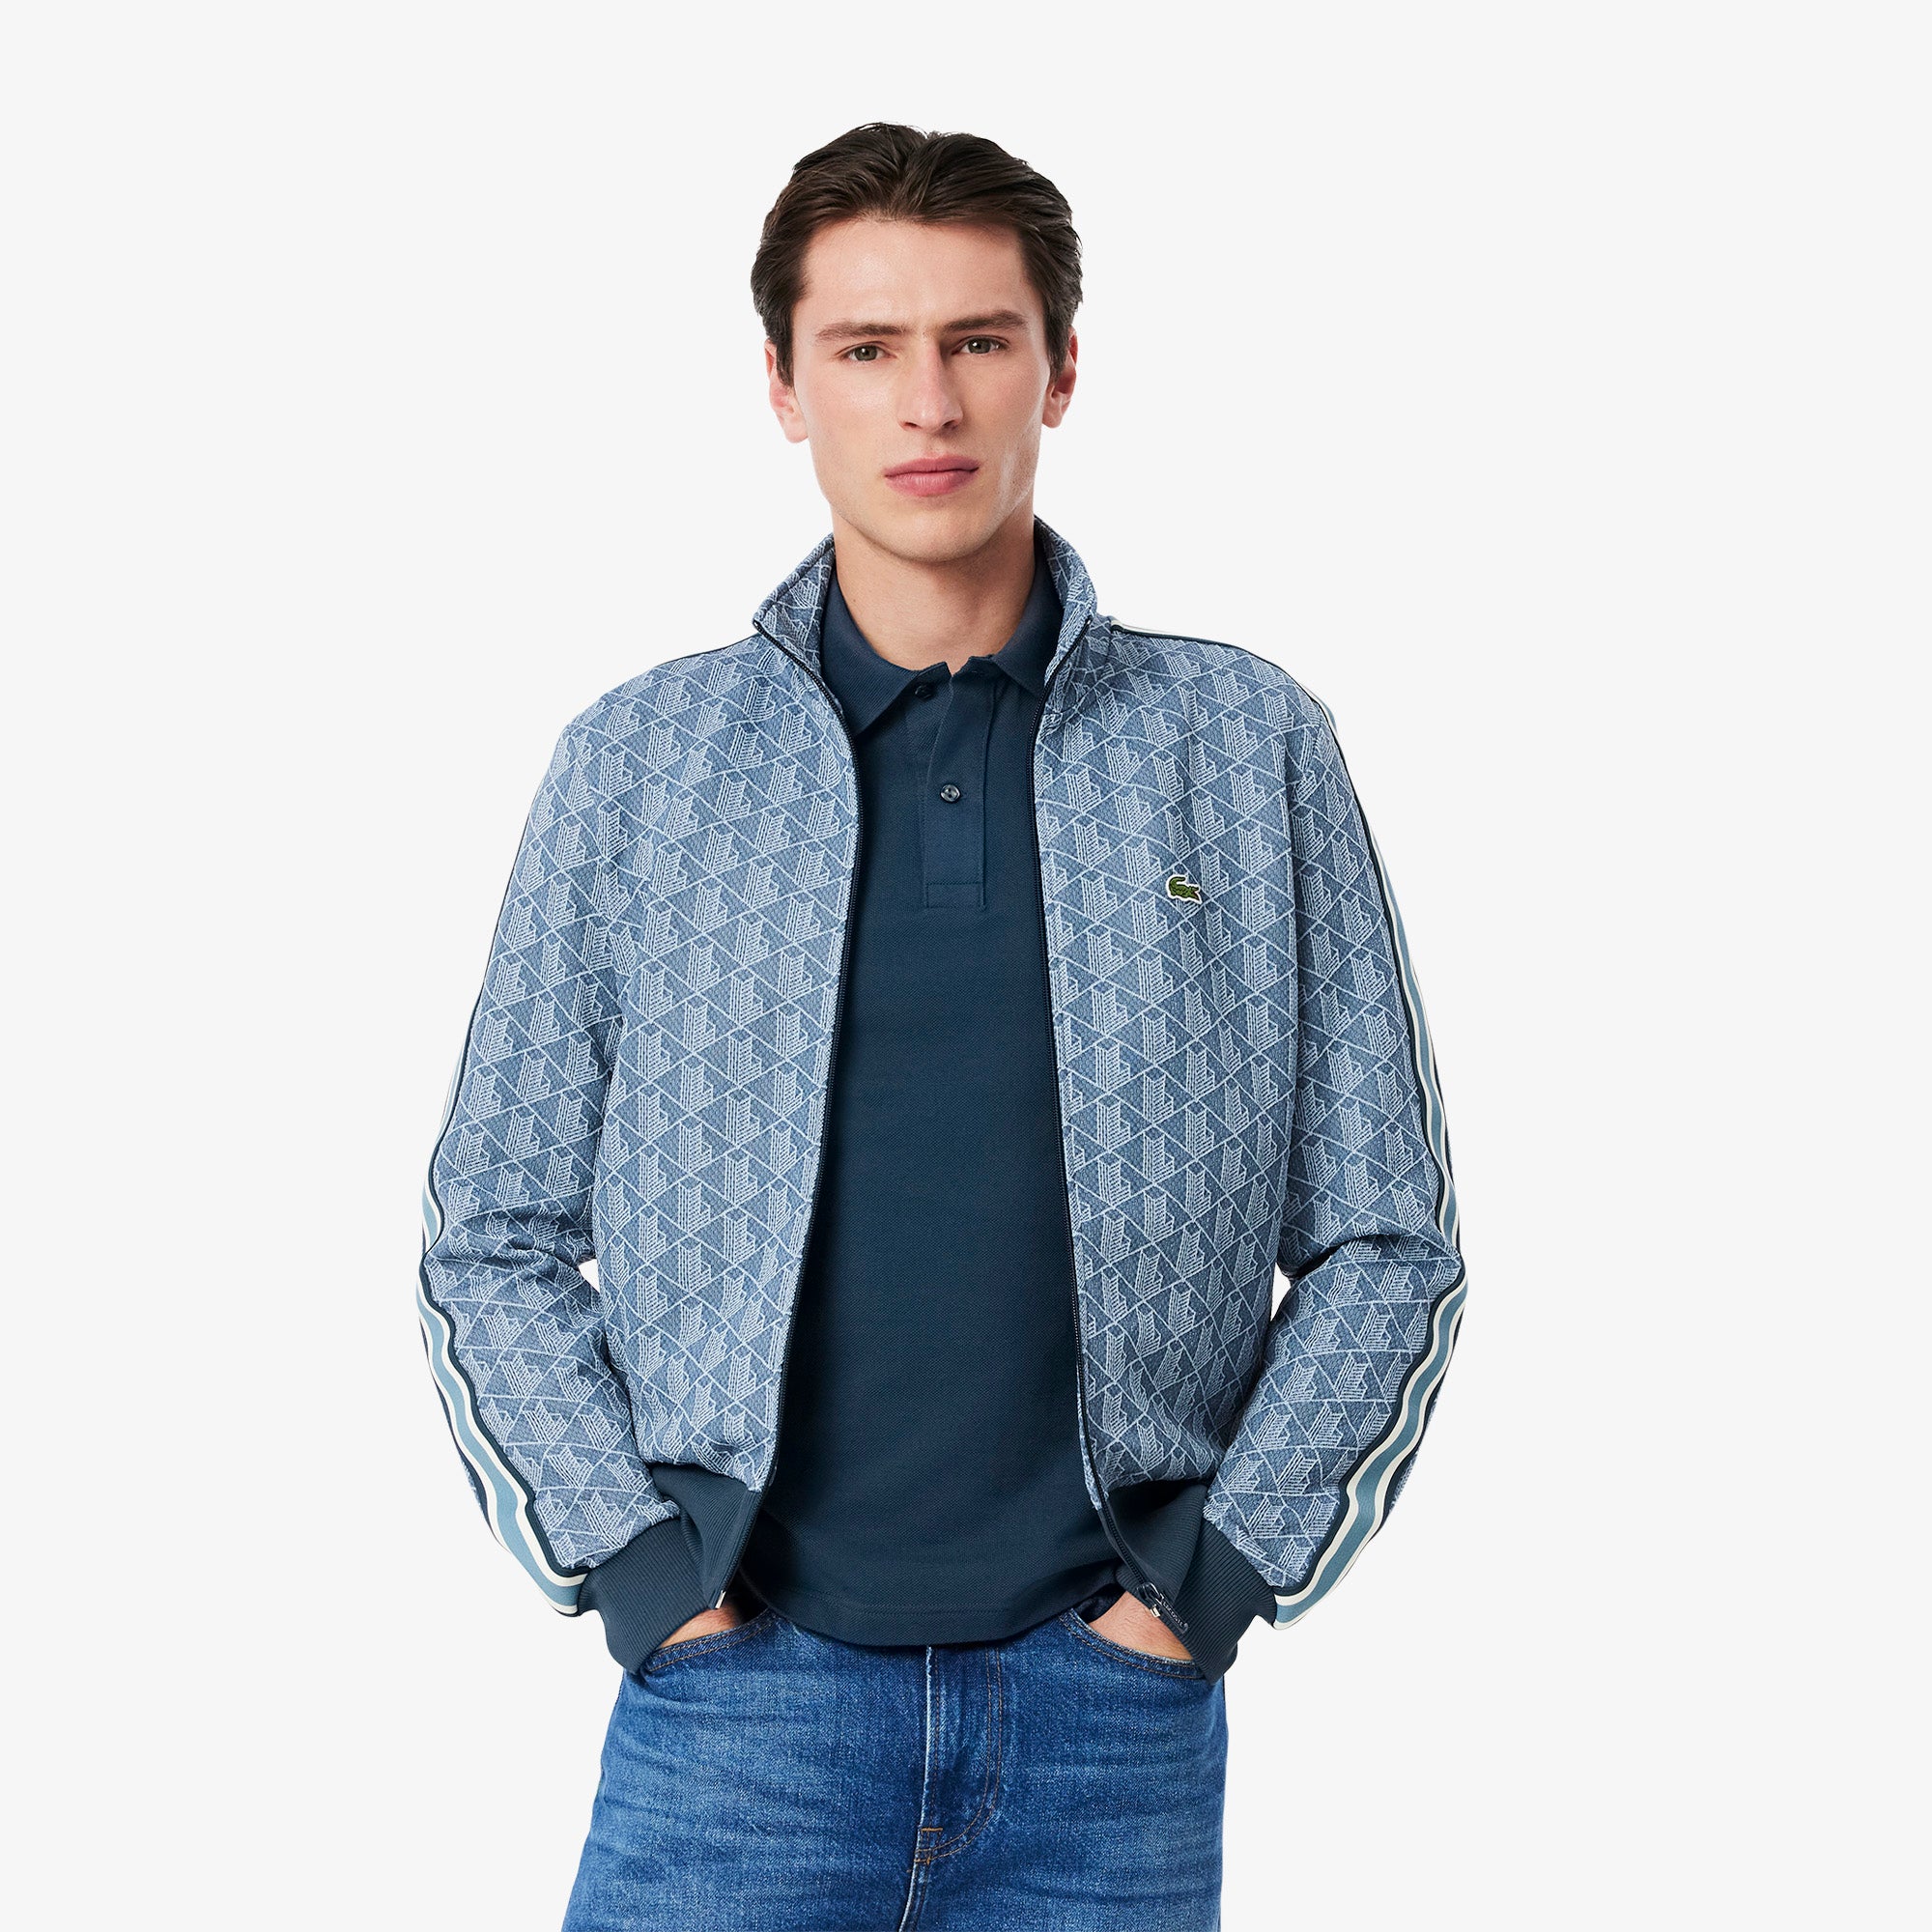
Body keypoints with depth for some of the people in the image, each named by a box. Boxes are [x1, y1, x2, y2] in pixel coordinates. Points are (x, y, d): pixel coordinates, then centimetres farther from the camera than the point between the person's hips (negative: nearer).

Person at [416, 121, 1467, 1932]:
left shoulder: (1247, 748, 4)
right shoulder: (639, 761, 4)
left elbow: (1386, 1242, 6)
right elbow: (494, 1244, 8)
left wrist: (1205, 1579, -2)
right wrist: (642, 1574, -3)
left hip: (1116, 1707, 0)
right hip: (736, 1703, 0)